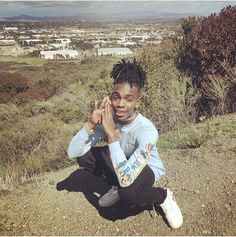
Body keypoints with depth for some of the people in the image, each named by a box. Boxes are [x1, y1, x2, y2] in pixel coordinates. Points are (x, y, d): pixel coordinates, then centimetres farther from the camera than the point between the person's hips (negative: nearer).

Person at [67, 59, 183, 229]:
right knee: (83, 156, -15)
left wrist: (111, 133, -46)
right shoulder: (108, 118, -22)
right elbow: (72, 153, -23)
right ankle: (117, 186, 11)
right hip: (123, 163, 5)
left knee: (127, 192, -37)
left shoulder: (147, 131, -37)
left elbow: (126, 179, -46)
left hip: (147, 169, -5)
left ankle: (163, 197, -1)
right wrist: (91, 124, -38)